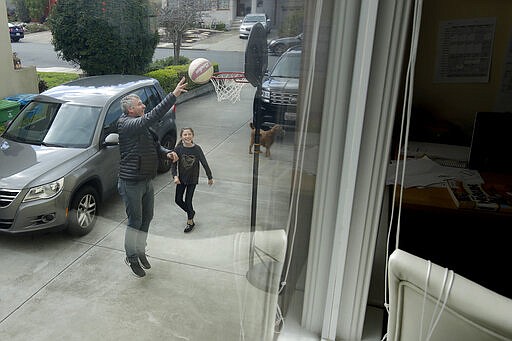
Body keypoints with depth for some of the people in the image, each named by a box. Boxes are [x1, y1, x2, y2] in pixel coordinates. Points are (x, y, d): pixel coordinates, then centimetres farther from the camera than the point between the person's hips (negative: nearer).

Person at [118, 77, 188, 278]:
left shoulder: (141, 126, 12)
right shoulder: (126, 124, -18)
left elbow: (155, 146, 20)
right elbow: (152, 117, -33)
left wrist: (167, 153, -3)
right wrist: (173, 95, -37)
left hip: (146, 181, 9)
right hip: (131, 183, -9)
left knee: (146, 218, 17)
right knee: (135, 221, 2)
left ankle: (140, 252, 34)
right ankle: (131, 257, 21)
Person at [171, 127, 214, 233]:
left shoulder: (197, 149, -14)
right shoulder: (178, 149, -12)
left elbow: (204, 163, -6)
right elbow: (173, 164, -10)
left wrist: (210, 177, 1)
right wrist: (175, 176, -26)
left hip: (192, 179, -3)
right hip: (181, 178, 3)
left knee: (188, 201, 0)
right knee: (178, 200, 8)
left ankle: (190, 222, 22)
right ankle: (191, 212, 36)